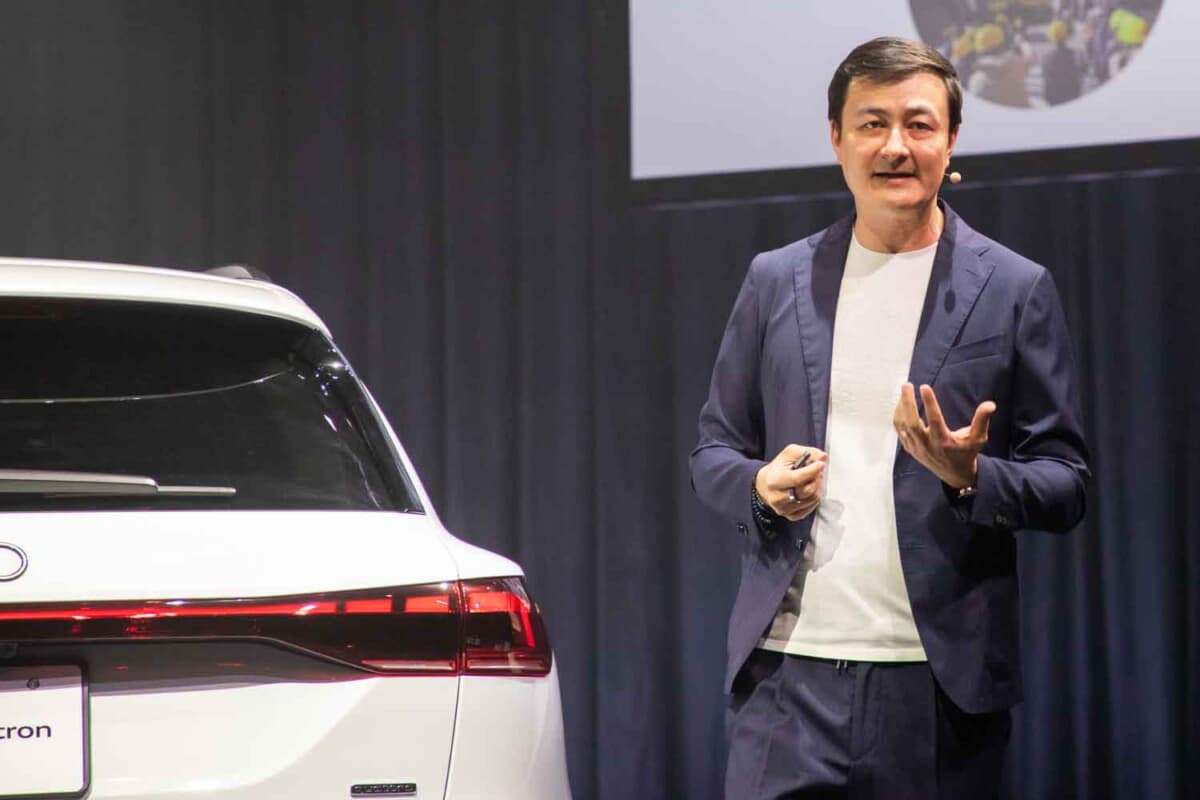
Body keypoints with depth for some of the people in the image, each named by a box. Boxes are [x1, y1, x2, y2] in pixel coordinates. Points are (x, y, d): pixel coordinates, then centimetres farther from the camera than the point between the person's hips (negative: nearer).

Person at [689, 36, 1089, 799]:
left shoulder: (1015, 291, 3)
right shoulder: (775, 281, 10)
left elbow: (1066, 484, 3)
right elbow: (714, 450, 15)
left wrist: (970, 475, -17)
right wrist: (760, 485, -7)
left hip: (940, 677, -1)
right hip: (790, 670, 1)